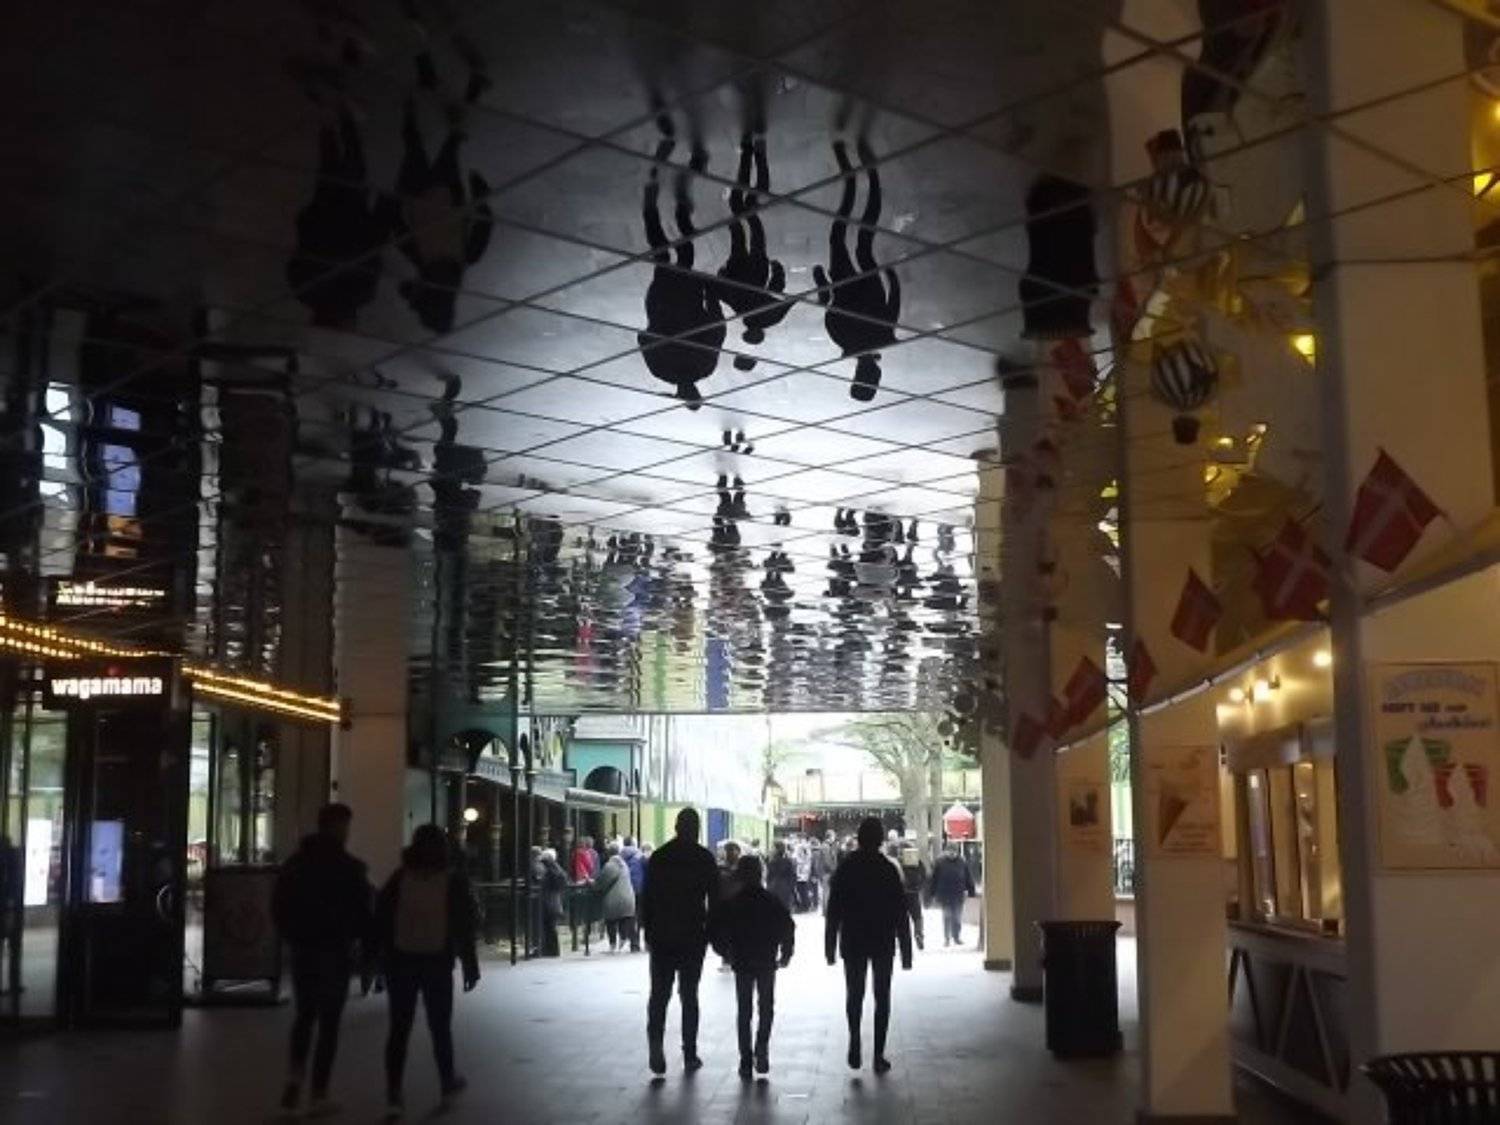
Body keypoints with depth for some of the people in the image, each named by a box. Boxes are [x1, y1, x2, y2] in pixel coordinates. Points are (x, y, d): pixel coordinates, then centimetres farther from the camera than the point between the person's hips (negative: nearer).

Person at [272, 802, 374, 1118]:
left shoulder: (295, 864, 6)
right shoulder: (349, 868, -10)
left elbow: (278, 908, 11)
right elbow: (363, 917, -9)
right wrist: (366, 961, -4)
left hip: (302, 951, 4)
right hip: (335, 953, -4)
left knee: (304, 1015, 19)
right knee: (328, 1023, 1)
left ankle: (294, 1077, 1)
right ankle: (318, 1095, 1)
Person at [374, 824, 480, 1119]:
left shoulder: (399, 877, 2)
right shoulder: (454, 879, -2)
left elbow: (380, 920, 1)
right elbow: (465, 927, -3)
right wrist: (470, 966, 1)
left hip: (400, 961, 1)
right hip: (438, 962, -1)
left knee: (399, 1029, 2)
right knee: (440, 1027, 12)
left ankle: (393, 1097, -4)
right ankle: (448, 1086, 24)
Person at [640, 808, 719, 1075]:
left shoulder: (658, 856, 3)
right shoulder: (705, 858, -3)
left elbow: (647, 897, 4)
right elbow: (714, 898, -3)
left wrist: (648, 931, 10)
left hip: (661, 935, 1)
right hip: (693, 935, -1)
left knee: (659, 992, 6)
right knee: (689, 995, 7)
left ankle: (655, 1041, -15)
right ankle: (690, 1055, 9)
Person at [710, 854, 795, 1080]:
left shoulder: (730, 905, -3)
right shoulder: (773, 902, -3)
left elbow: (716, 933, -4)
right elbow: (789, 928, -5)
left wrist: (728, 954, 10)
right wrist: (785, 954, 7)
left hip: (741, 962, 0)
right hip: (767, 963, 0)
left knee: (744, 1011, 8)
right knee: (766, 1007, 13)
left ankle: (746, 1060, 4)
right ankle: (761, 1051, -5)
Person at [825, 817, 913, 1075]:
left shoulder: (845, 868, -3)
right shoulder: (888, 869, -5)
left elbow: (833, 911, -2)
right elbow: (901, 913, -4)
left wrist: (830, 946, 4)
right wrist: (906, 950, 1)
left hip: (853, 943, 1)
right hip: (883, 943, -1)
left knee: (855, 994, 14)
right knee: (882, 997, 7)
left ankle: (855, 1039, -8)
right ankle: (878, 1055, 4)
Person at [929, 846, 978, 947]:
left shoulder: (962, 863, 2)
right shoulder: (940, 863, -3)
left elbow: (968, 878, 8)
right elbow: (934, 878, 0)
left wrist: (971, 892, 6)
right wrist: (932, 893, -2)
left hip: (958, 896, 1)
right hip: (944, 895, -1)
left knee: (957, 917, 6)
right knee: (947, 917, 3)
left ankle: (957, 937, 18)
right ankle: (946, 938, 11)